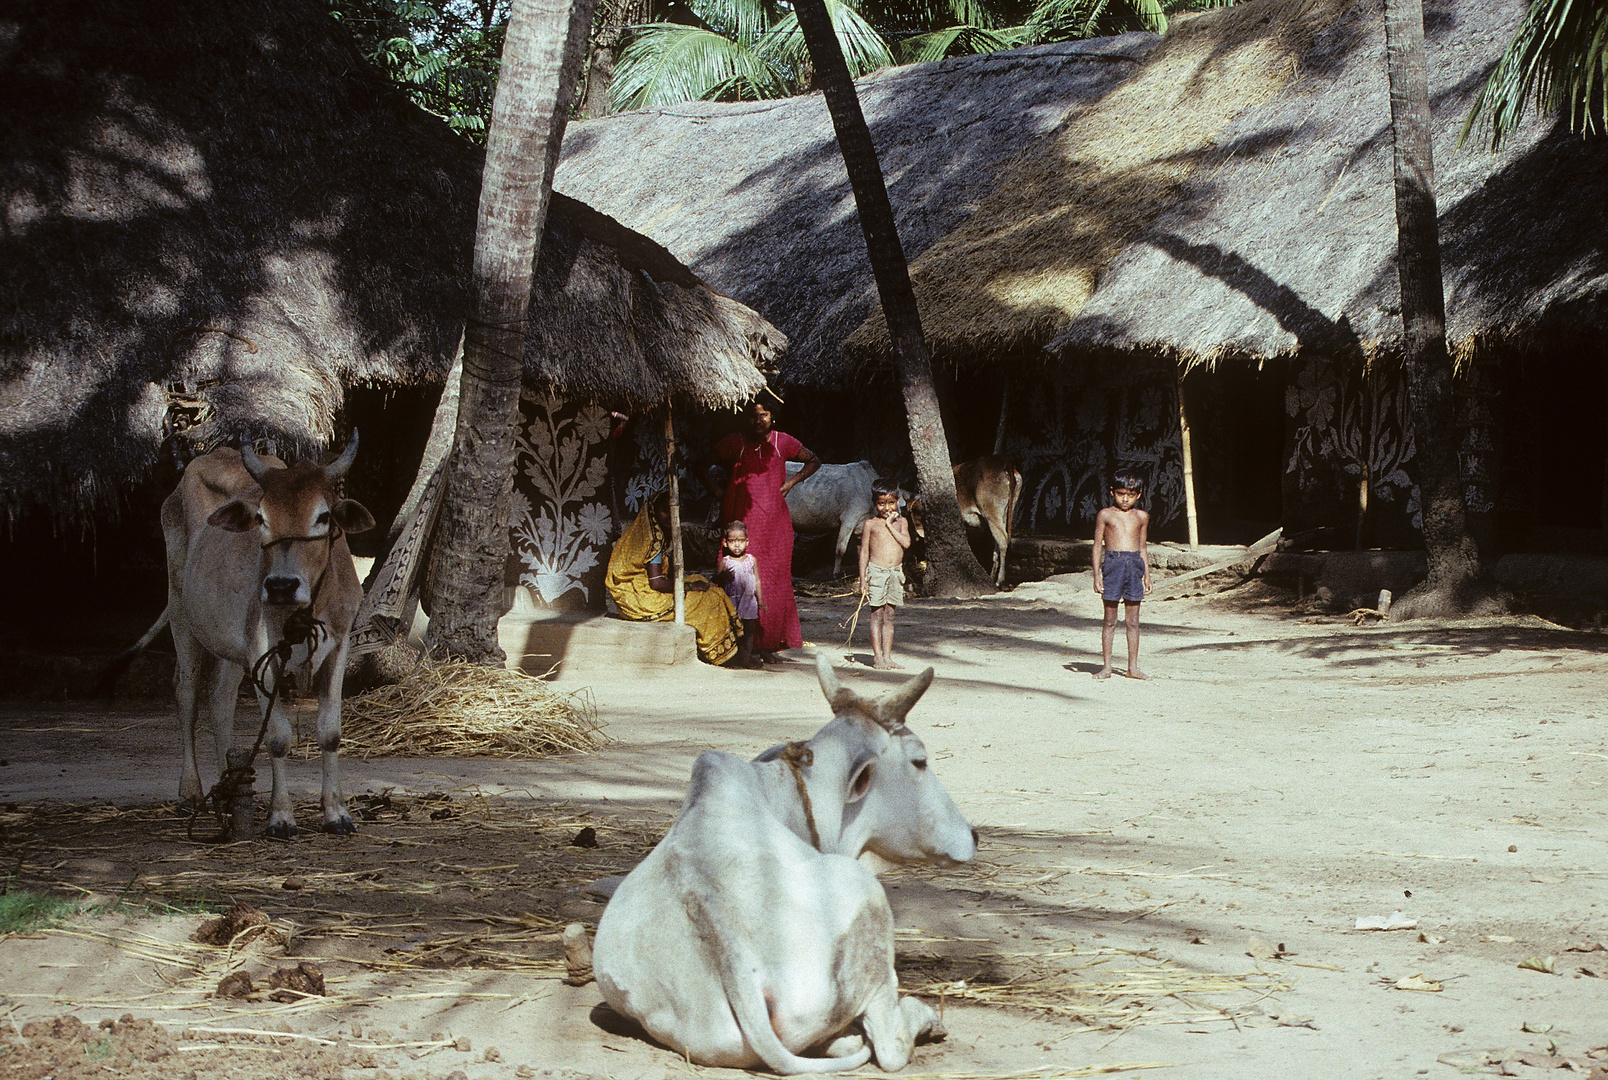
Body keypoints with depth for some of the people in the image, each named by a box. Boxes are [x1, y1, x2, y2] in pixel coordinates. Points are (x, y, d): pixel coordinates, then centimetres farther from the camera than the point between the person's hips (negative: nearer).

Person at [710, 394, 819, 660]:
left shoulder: (782, 442, 7)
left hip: (775, 523, 1)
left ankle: (768, 645, 5)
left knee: (774, 581, -1)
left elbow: (814, 461, 20)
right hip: (743, 522, -1)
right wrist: (719, 495, 4)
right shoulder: (735, 443, 4)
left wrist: (793, 480, 5)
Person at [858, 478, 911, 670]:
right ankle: (877, 656, 1)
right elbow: (864, 552, 0)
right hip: (876, 572, -3)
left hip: (895, 573, 3)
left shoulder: (900, 522, 9)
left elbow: (906, 543, -7)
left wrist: (890, 525, -8)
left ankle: (887, 656, 9)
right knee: (877, 615, -3)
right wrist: (863, 580, -5)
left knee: (889, 616, 6)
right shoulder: (871, 523, 1)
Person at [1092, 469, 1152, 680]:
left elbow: (1143, 548, 17)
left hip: (1134, 564, 3)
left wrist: (1147, 574, 14)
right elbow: (1098, 545, 3)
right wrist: (1097, 574, -3)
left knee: (1133, 621, 5)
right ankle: (1107, 666, 6)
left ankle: (1133, 667, 11)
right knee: (1110, 620, 1)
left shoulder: (1141, 517, 12)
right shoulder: (1105, 515, 3)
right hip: (1113, 562, -3)